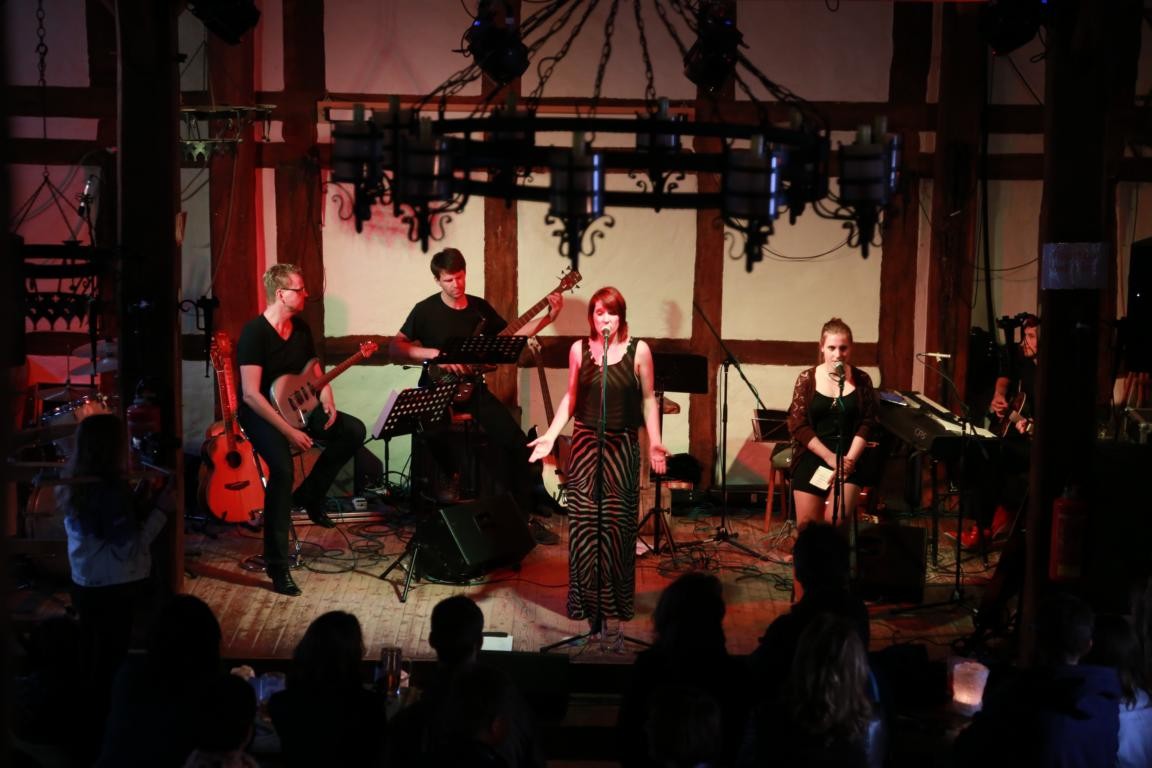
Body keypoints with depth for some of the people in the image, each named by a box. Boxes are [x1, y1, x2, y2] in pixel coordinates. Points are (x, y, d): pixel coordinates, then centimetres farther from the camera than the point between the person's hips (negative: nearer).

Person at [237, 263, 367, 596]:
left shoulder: (301, 329, 4)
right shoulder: (254, 332, -20)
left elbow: (315, 373, 14)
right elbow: (250, 394, -25)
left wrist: (328, 403, -8)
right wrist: (289, 431, -30)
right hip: (260, 413, -8)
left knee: (354, 430, -8)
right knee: (282, 468, -32)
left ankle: (309, 495, 8)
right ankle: (277, 565, -26)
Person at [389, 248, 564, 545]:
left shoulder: (479, 306, 9)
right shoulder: (425, 310, -6)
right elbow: (395, 348, -13)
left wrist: (548, 317, 6)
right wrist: (437, 355, -24)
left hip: (472, 388, 5)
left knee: (515, 441, -7)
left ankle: (523, 515, 5)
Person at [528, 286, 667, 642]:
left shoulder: (638, 350, -3)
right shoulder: (579, 349, 3)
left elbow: (648, 399, 3)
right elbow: (571, 397, 11)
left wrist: (655, 442, -6)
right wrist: (550, 436, 3)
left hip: (622, 446, -2)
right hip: (585, 443, 2)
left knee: (617, 525, 0)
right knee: (584, 523, 0)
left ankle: (616, 604, 12)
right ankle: (588, 600, 10)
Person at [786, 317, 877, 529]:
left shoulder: (862, 380, 3)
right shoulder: (807, 379, 0)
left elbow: (866, 425, 0)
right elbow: (798, 425, -5)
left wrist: (849, 459, -14)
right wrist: (830, 457, -12)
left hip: (848, 457, 0)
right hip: (812, 455, 0)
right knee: (807, 523, -10)